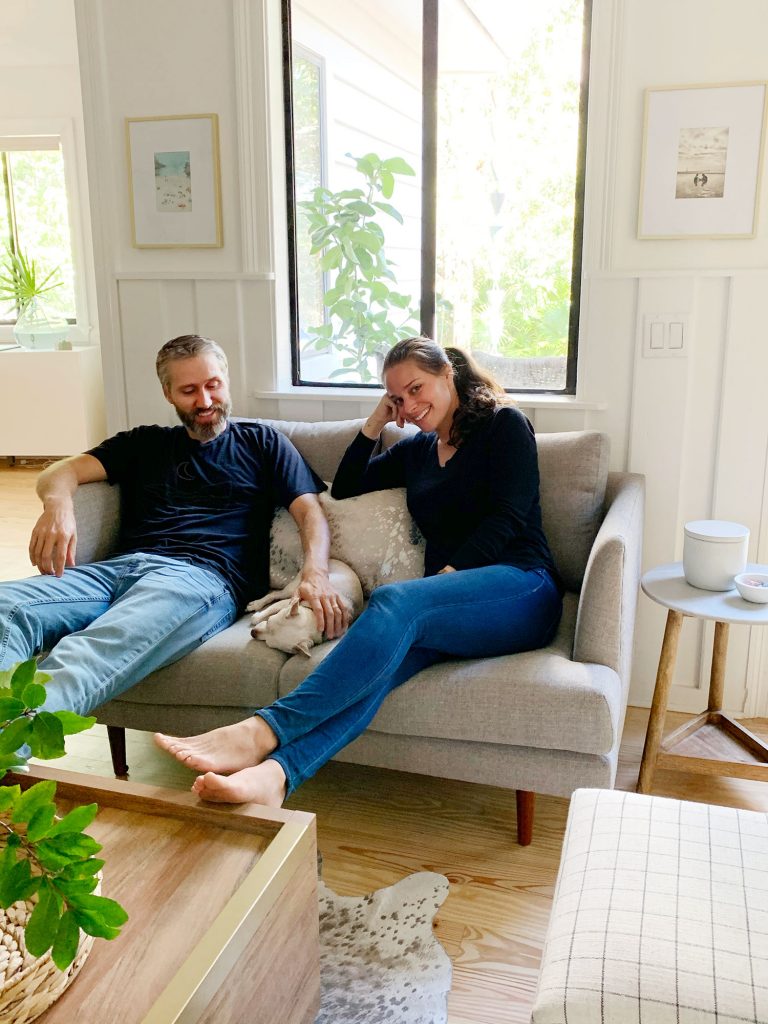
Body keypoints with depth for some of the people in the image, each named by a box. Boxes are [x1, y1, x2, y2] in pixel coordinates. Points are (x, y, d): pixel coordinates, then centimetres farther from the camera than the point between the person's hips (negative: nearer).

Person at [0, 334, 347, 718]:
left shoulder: (262, 442, 24)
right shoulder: (144, 443, 31)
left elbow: (310, 512, 11)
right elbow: (60, 472, 20)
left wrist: (315, 574, -13)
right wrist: (58, 503, -8)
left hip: (203, 575, -3)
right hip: (119, 567, 4)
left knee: (110, 642, -41)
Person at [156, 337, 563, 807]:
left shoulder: (504, 424, 8)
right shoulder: (416, 450, 27)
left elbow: (507, 517, -5)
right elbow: (345, 489, 31)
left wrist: (446, 575, -15)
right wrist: (375, 424, 20)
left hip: (521, 588, -4)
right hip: (447, 604, 5)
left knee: (395, 602, -35)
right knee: (383, 658, -32)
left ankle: (262, 733, -45)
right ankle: (274, 773, -55)